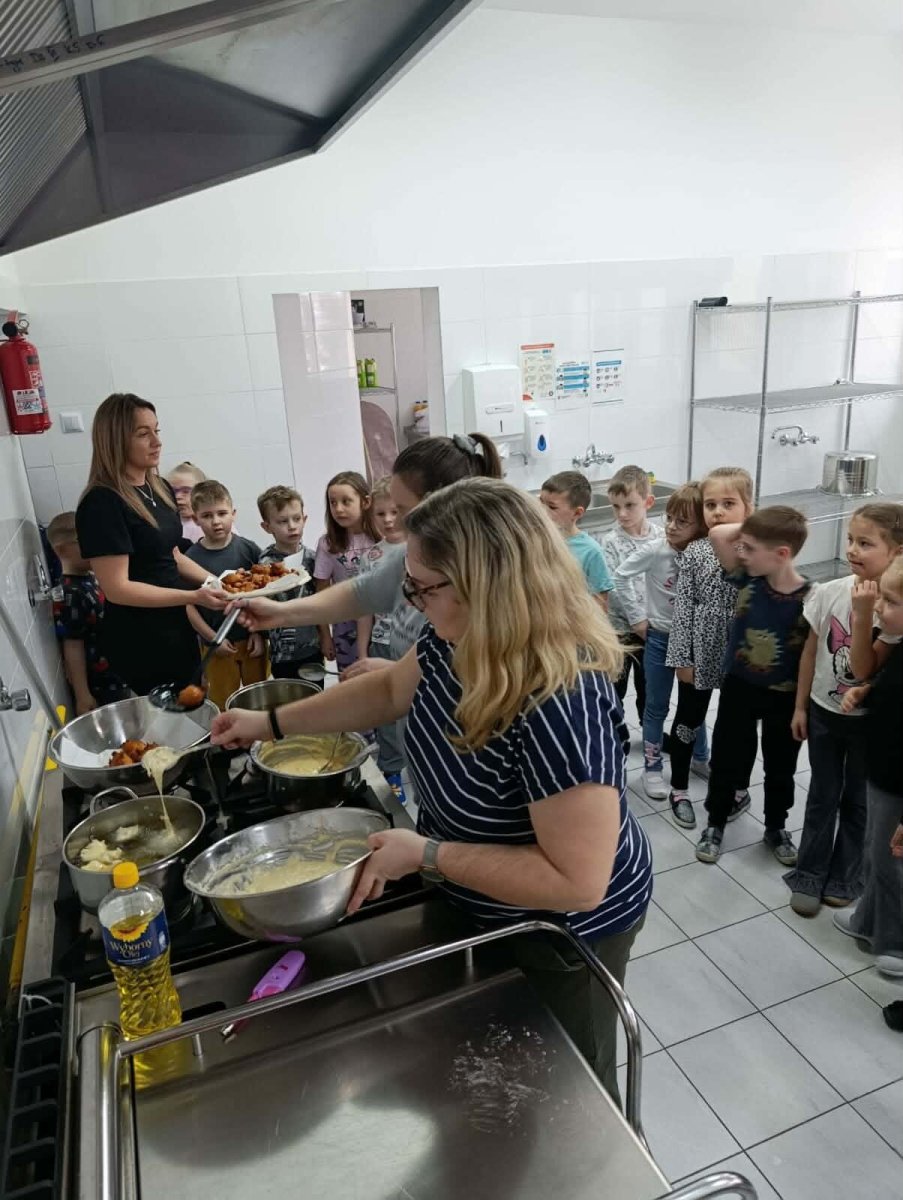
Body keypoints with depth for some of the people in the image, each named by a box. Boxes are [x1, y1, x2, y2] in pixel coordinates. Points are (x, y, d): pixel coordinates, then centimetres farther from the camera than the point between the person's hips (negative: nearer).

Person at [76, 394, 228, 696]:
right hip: (138, 640, -8)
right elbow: (117, 588, -23)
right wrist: (194, 597, -26)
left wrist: (216, 582, -1)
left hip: (176, 627, 8)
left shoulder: (160, 488, 5)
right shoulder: (102, 504, -21)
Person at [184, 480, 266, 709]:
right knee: (222, 705, 8)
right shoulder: (191, 557, -5)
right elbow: (188, 606, -4)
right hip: (218, 646, -1)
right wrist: (213, 638, -9)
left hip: (252, 640, 1)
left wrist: (259, 632, -3)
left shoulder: (249, 549, -3)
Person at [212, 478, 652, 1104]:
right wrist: (272, 722, 5)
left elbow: (576, 882, -36)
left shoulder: (559, 706, -40)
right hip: (482, 911, 8)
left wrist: (425, 853, -31)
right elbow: (391, 688, 6)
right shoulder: (457, 644, -13)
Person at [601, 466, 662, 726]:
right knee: (616, 684, 10)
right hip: (621, 625, -3)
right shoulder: (611, 542, -13)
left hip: (653, 624, 3)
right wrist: (639, 620, -18)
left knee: (648, 682, 20)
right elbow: (617, 587, -16)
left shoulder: (661, 534, -4)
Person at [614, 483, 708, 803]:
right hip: (660, 638, -2)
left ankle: (702, 756, 43)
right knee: (657, 706, 10)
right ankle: (652, 768, 26)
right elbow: (621, 577, -11)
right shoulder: (654, 550, -17)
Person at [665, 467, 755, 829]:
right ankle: (679, 790, 32)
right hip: (700, 652, 0)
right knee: (688, 721, 13)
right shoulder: (695, 552, -8)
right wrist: (682, 658, -6)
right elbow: (683, 607, -6)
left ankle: (740, 790, 38)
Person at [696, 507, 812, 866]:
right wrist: (755, 526, -18)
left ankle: (776, 828, 42)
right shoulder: (748, 579, -13)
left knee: (780, 767, 19)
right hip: (739, 686, 2)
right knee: (726, 759, 15)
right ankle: (715, 824, 35)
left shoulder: (809, 599, -21)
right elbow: (717, 534, -16)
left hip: (785, 696, -2)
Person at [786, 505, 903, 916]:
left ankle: (844, 878, 34)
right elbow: (811, 651, 1)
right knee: (822, 797, 15)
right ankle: (809, 875, 30)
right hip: (824, 712, 2)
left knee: (857, 801, 15)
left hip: (869, 719, -2)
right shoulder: (828, 593, -10)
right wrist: (800, 706, 5)